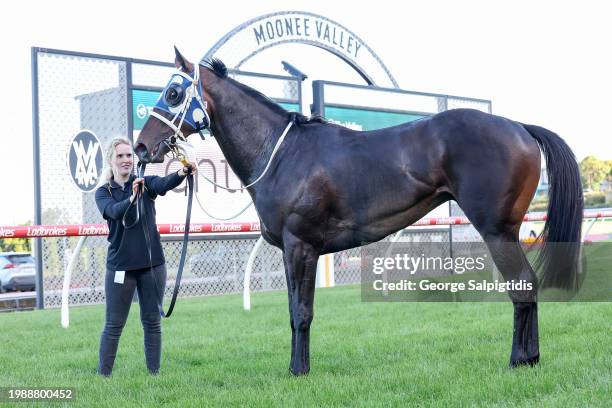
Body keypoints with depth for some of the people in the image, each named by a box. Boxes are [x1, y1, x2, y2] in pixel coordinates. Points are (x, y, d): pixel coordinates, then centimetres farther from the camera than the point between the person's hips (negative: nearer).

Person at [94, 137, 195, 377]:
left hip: (152, 264, 1)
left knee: (152, 322, 8)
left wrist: (182, 173, -44)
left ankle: (154, 373, 16)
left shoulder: (146, 183, 1)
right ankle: (103, 375, 12)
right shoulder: (103, 193, 1)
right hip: (120, 265, -1)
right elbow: (114, 211, -21)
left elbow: (165, 184, -21)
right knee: (114, 325, 4)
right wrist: (131, 199, -43)